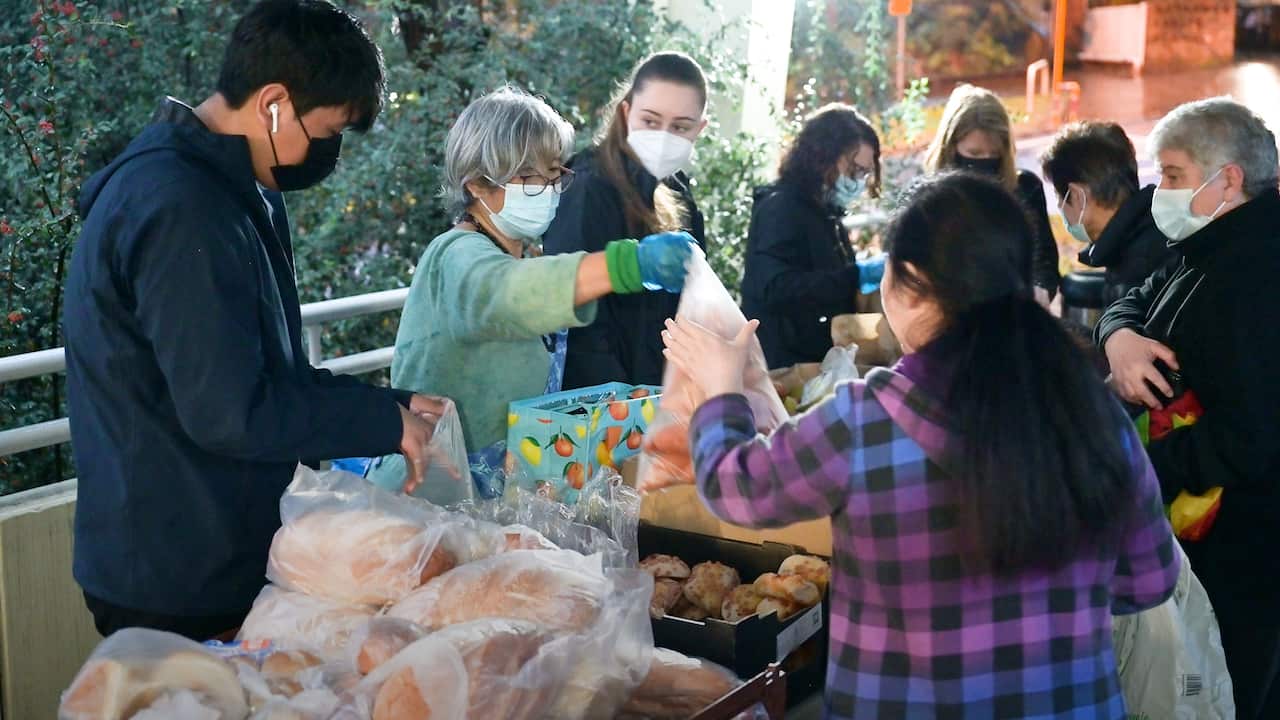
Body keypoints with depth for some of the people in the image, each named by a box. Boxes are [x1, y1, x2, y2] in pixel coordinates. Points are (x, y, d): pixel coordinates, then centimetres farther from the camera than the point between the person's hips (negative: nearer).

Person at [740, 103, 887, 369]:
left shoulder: (827, 214, 15)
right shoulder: (780, 207, -12)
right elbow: (776, 288, -26)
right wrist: (859, 275, -25)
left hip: (819, 362, 9)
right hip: (781, 367, -9)